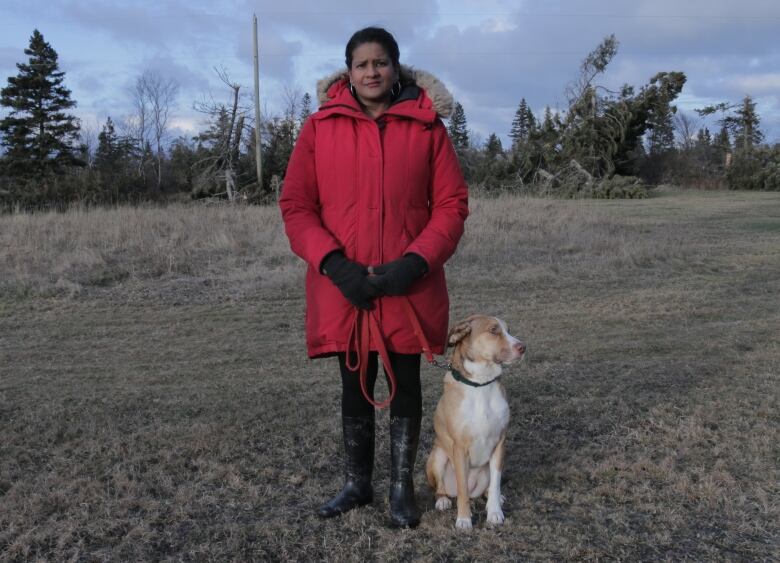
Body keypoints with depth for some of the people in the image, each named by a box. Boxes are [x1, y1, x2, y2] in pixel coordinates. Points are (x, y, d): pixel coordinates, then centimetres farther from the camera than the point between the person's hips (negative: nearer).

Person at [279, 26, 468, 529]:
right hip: (344, 286, 1)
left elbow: (452, 204, 0)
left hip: (410, 285, 0)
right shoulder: (320, 127, 2)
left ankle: (403, 488, 25)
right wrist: (334, 264, -13)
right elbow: (296, 205, 0)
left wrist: (417, 261, -14)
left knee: (406, 385, 9)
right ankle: (357, 484, 30)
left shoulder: (427, 125, 1)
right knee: (355, 385, 13)